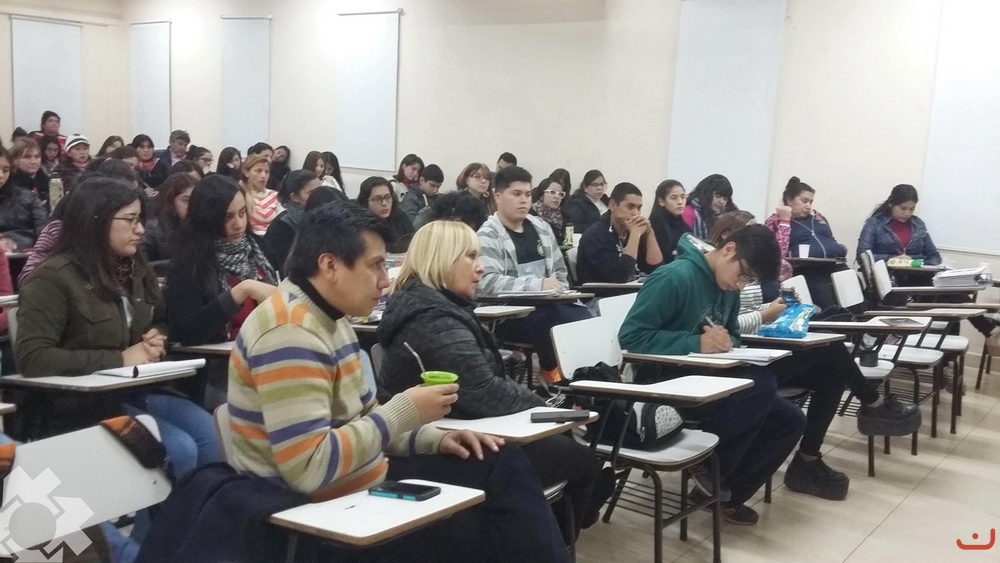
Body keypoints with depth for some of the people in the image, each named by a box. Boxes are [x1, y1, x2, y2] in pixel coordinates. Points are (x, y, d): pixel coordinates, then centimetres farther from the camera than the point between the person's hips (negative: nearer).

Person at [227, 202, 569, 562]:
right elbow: (307, 469, -31)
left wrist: (434, 438, 2)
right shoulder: (290, 332, -24)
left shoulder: (330, 317, 7)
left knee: (501, 465, 9)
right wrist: (404, 412, -22)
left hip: (363, 482, 10)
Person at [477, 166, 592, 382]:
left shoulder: (541, 227, 17)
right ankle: (553, 369, -7)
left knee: (586, 322, -24)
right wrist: (537, 285, -27)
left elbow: (560, 271, 22)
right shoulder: (487, 236, -5)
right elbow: (488, 282, -19)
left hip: (548, 305, 6)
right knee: (557, 324, -33)